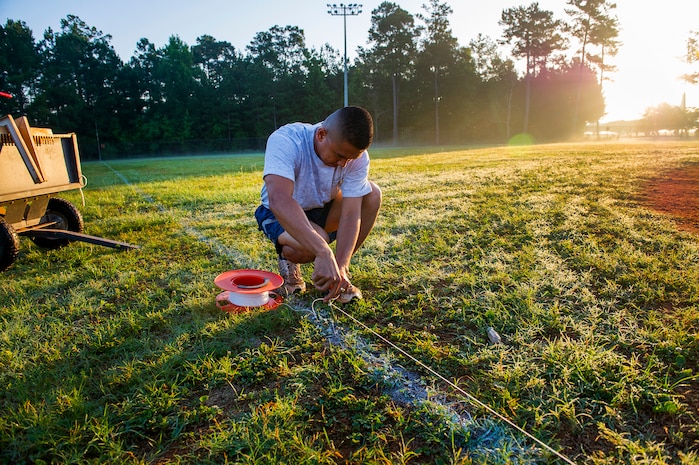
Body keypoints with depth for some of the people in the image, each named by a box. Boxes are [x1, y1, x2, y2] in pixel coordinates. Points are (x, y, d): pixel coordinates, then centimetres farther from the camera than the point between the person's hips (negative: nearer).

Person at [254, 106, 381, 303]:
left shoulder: (357, 155, -21)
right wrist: (324, 252, -57)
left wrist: (341, 266, -38)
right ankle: (288, 260, 3)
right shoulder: (285, 141, -33)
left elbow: (351, 213, -26)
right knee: (309, 245, -37)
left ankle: (336, 273, -6)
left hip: (322, 208, 5)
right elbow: (279, 201, -48)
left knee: (372, 194, -20)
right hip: (280, 213, -4)